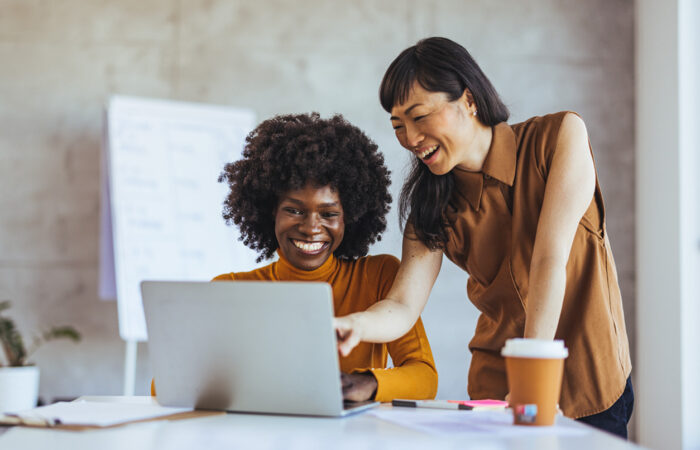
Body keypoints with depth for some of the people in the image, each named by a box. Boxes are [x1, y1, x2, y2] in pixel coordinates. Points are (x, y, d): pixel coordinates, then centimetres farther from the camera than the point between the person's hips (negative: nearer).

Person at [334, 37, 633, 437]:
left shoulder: (560, 135, -11)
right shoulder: (432, 206, -2)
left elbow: (550, 259, -20)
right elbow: (403, 306, -12)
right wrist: (357, 324, -36)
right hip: (497, 390, 2)